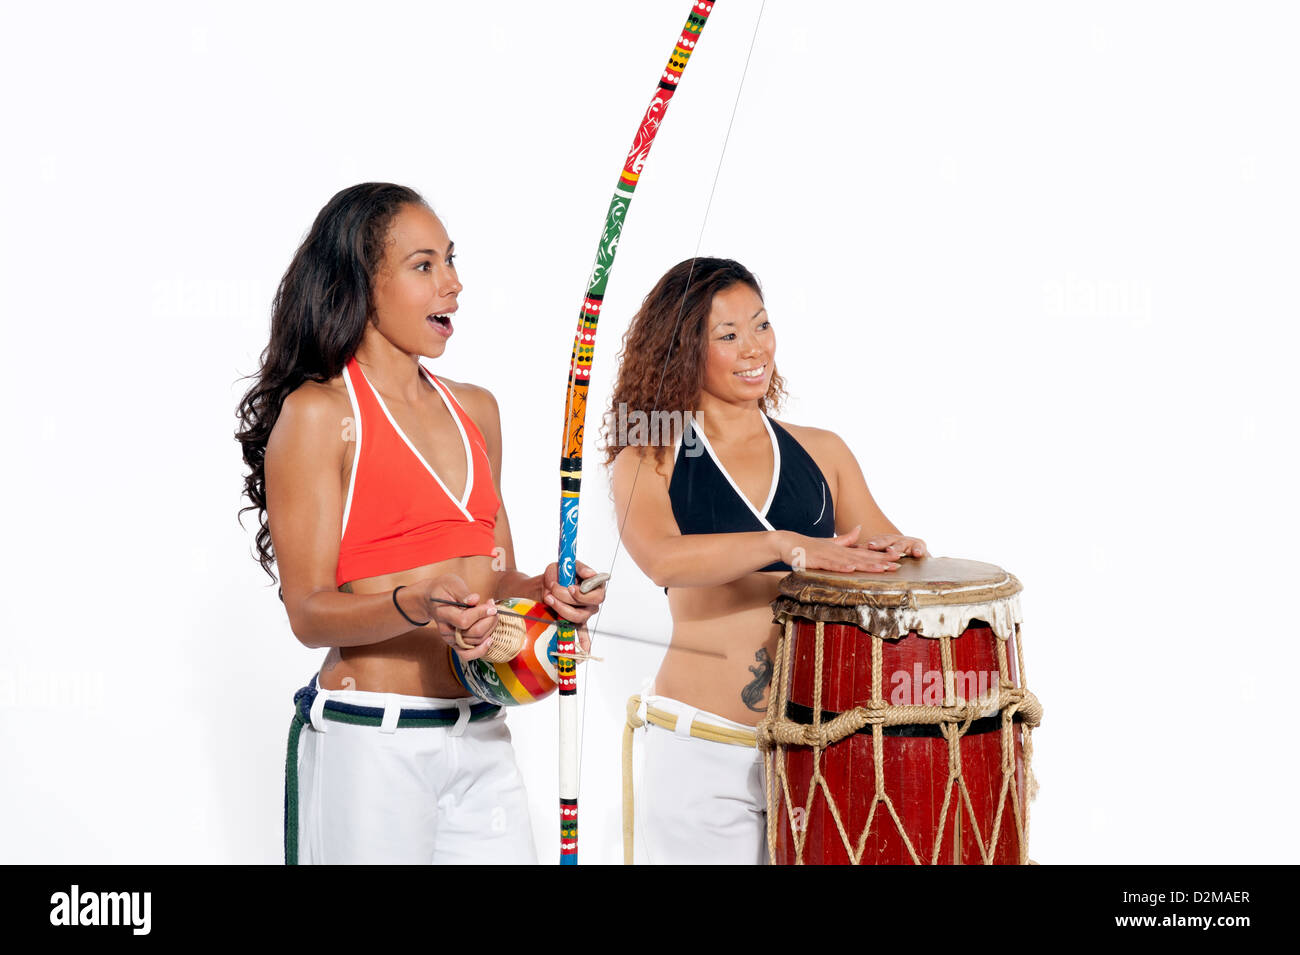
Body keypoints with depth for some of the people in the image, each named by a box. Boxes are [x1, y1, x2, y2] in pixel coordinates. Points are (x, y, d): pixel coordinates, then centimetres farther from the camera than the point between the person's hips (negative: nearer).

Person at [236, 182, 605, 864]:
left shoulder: (475, 410, 13)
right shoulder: (317, 413, -7)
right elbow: (310, 612, -11)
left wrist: (541, 590, -2)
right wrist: (419, 608, -27)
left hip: (481, 737, 6)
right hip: (370, 738, -6)